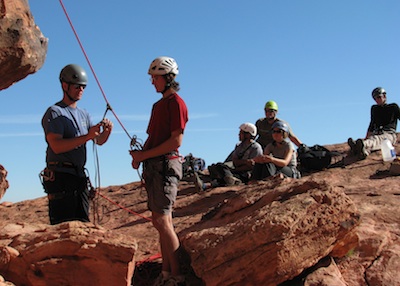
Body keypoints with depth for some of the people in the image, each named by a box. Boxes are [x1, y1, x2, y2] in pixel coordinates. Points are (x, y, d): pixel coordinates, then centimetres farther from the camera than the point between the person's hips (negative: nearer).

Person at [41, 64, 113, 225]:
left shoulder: (83, 114, 19)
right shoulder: (54, 113, -5)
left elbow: (99, 141, 13)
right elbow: (57, 146, -19)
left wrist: (107, 131, -9)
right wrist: (86, 137, -25)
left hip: (79, 176, 8)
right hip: (60, 176, -8)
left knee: (82, 224, 9)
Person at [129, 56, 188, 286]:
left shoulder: (176, 103, -8)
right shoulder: (158, 105, 21)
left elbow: (176, 141, -15)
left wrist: (145, 154, -13)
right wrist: (140, 153, 3)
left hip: (166, 165, -9)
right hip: (153, 166, 9)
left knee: (162, 221, -13)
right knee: (163, 220, 9)